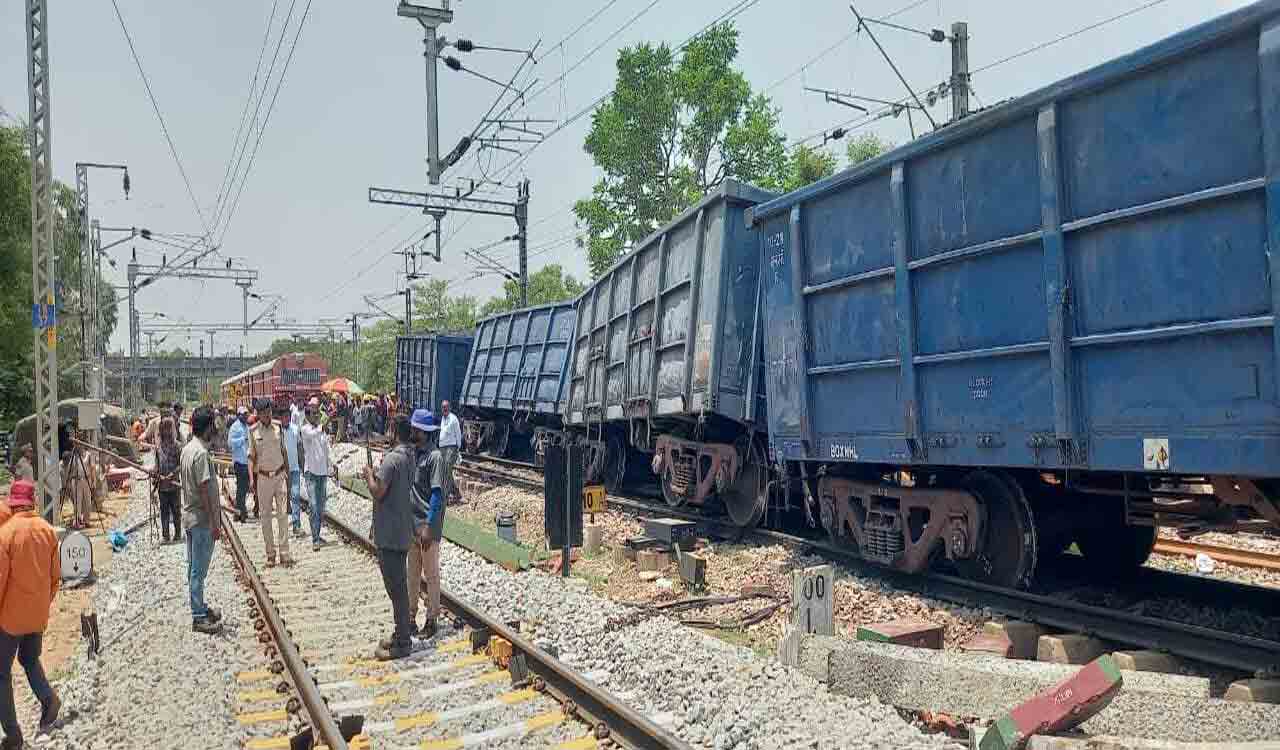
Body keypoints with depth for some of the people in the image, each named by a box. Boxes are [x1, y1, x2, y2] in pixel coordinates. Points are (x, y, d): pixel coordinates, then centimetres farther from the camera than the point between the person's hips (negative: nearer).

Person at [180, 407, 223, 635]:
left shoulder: (187, 449, 8)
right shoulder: (201, 453, -21)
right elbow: (204, 490, -23)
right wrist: (214, 523, -19)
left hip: (190, 516, 10)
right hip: (202, 519, -10)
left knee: (194, 567, 17)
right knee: (199, 570, -3)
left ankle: (200, 607, 28)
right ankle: (199, 617, 3)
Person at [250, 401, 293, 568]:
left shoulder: (278, 428, 4)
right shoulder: (253, 431, -1)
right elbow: (251, 456, 1)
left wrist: (287, 473, 10)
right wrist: (252, 479, -8)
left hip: (279, 475, 1)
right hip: (263, 477, -1)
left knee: (283, 514, -3)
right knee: (266, 516, 5)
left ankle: (284, 553, -1)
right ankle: (270, 554, 11)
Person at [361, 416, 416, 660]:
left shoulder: (391, 459, -19)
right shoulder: (411, 457, 8)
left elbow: (378, 493, -19)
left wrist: (369, 475, -4)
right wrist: (379, 474, 13)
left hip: (389, 534, -9)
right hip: (403, 531, 9)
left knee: (396, 588, -2)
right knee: (399, 586, 17)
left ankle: (401, 644, 4)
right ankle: (401, 634, 27)